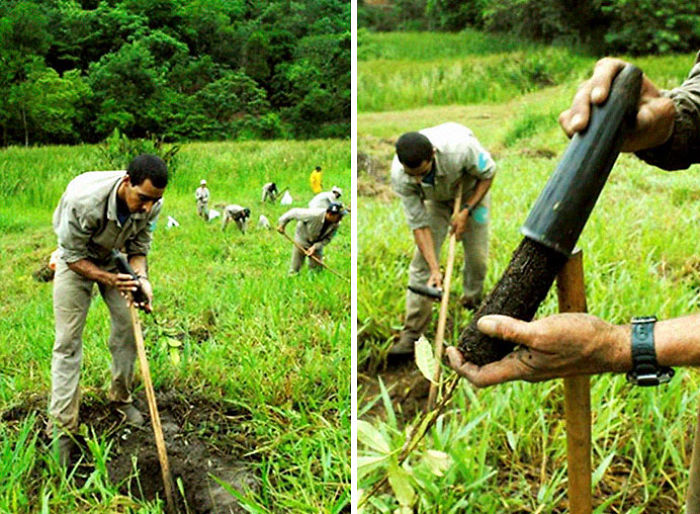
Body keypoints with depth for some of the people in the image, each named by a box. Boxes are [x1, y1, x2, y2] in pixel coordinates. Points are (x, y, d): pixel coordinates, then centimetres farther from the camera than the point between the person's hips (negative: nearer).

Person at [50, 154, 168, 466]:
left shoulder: (151, 205, -25)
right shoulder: (84, 200, -40)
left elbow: (138, 250, -11)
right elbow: (73, 256, -25)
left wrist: (142, 279, -31)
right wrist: (108, 279, -39)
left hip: (116, 257, 4)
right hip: (76, 258, -4)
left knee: (128, 325, 1)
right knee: (68, 340, -7)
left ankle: (121, 398, 24)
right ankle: (62, 429, -2)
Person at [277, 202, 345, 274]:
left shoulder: (336, 224, -22)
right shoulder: (314, 215, -37)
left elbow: (327, 238, -12)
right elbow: (294, 212, -27)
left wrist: (315, 247, -26)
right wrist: (282, 224, -18)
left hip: (317, 244, 4)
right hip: (302, 239, -4)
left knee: (317, 268, 3)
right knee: (294, 269, 1)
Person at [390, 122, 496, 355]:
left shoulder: (459, 146, -43)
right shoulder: (399, 176, -35)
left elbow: (488, 174, -20)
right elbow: (419, 224, -26)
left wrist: (466, 211, -24)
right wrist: (435, 270, -29)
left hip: (471, 190, 0)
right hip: (435, 198, 1)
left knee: (477, 255, -1)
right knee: (422, 263, -9)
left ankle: (472, 300, 30)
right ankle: (411, 333, -5)